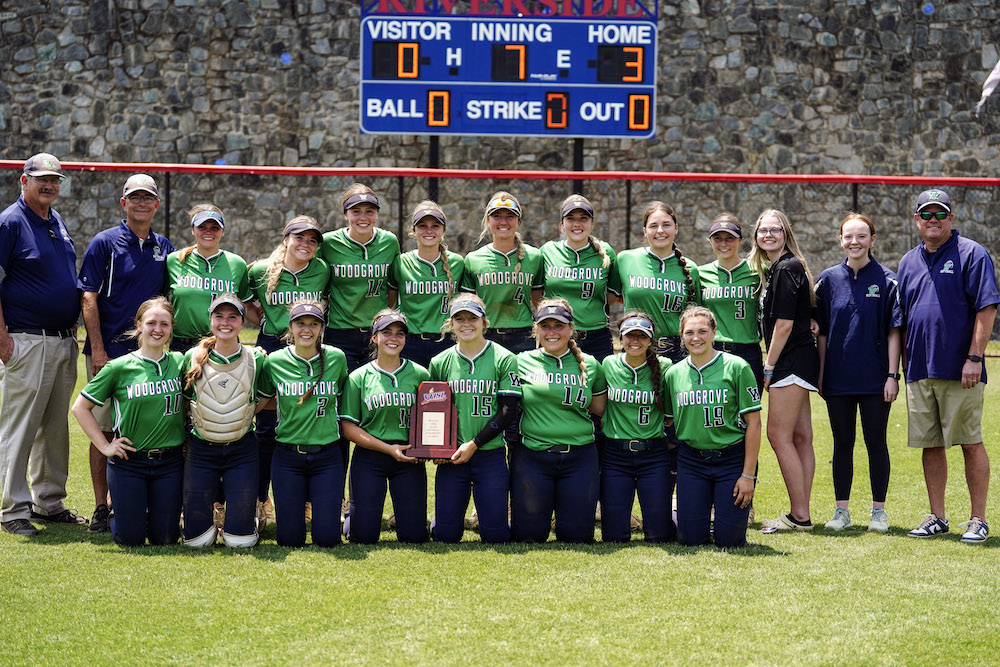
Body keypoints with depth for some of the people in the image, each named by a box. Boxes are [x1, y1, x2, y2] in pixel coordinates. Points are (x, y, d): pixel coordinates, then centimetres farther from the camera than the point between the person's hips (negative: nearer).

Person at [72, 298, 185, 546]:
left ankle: (158, 513, 36)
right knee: (130, 539, 0)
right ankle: (116, 516, 34)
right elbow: (80, 407, 1)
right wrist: (104, 446, -3)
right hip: (128, 462, -2)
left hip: (170, 462, 2)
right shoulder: (119, 367, -5)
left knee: (165, 539, 3)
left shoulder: (180, 362, 1)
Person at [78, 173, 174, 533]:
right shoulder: (105, 243, -1)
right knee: (103, 430, -1)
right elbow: (88, 298, -5)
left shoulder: (163, 247, 11)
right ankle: (101, 507, 4)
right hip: (109, 352, -4)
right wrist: (98, 350, -12)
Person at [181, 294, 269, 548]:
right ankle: (208, 509, 29)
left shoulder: (256, 358, -3)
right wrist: (204, 422, 2)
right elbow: (183, 402, 11)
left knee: (240, 540, -6)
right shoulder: (193, 357, -2)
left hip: (242, 449, 0)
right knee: (196, 540, -3)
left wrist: (238, 419, 2)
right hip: (201, 449, 0)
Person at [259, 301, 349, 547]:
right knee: (289, 539, 1)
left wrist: (323, 406, 1)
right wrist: (294, 406, 1)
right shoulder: (274, 361, -3)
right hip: (288, 456, 0)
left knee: (327, 538, -2)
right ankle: (298, 502, 32)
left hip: (327, 455, 0)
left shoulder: (336, 358, -2)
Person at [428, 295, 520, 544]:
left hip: (491, 455, -2)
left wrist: (474, 444, -12)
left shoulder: (503, 359, -2)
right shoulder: (440, 362, 6)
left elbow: (508, 410, -6)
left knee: (495, 536, -3)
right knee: (445, 534, 0)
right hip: (451, 457, 2)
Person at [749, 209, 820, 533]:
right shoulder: (772, 268, 17)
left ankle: (799, 516, -6)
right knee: (800, 437, 8)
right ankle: (801, 513, 10)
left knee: (779, 435, -9)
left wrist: (769, 368, -12)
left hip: (792, 361, -10)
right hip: (798, 361, 10)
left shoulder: (787, 268, -13)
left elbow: (784, 324, -17)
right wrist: (772, 366, 14)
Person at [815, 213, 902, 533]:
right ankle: (841, 510, 14)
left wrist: (892, 375, -8)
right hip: (838, 378, 2)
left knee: (876, 442, 4)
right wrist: (819, 375, 4)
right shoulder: (829, 279, 5)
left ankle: (879, 510, 12)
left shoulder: (886, 280, -1)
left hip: (875, 378, -2)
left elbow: (893, 331, -2)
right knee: (842, 443, 8)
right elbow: (822, 333, 8)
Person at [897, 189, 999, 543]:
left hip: (959, 370, -6)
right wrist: (906, 364, 14)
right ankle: (936, 517, 16)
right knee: (930, 445, 8)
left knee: (971, 443, -2)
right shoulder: (909, 262, 16)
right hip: (920, 370, 6)